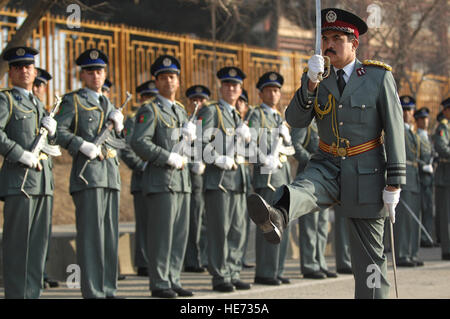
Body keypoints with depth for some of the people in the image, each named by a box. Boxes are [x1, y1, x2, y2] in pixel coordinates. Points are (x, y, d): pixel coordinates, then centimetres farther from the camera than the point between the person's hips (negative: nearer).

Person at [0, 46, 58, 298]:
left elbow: (51, 142, 28)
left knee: (40, 240, 7)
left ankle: (33, 293, 12)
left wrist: (52, 129, 6)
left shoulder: (38, 103, 23)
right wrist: (21, 154, -19)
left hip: (44, 180, 8)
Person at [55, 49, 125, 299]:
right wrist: (83, 145, -18)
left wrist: (118, 126, 5)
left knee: (110, 233, 7)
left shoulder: (109, 104, 23)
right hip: (88, 172, -7)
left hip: (111, 173, 7)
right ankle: (92, 292, -8)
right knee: (91, 233, -9)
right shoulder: (73, 101, 3)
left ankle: (108, 289, 12)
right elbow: (58, 131, -9)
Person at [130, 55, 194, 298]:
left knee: (180, 233, 8)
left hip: (182, 179, 8)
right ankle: (159, 284, -2)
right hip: (161, 180, -8)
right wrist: (170, 158, -16)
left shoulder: (181, 111, 20)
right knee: (161, 233, -7)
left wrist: (190, 135, 3)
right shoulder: (150, 110, -4)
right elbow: (138, 143, -16)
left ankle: (173, 280, 14)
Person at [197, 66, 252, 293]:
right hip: (218, 178, -8)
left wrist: (245, 135, 3)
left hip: (238, 179, 8)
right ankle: (220, 277, -4)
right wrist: (220, 161, -16)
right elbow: (201, 142, -11)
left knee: (238, 229, 7)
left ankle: (233, 273, 14)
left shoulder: (237, 116, 22)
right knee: (219, 229, -7)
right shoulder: (211, 111, -1)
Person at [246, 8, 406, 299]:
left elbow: (395, 131, -6)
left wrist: (394, 183, -11)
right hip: (327, 166, 2)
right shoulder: (316, 77, 6)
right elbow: (296, 121, -6)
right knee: (302, 189, -33)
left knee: (368, 254, 2)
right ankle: (276, 218, -64)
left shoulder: (379, 77, -5)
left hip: (366, 174, -2)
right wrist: (310, 84, -21)